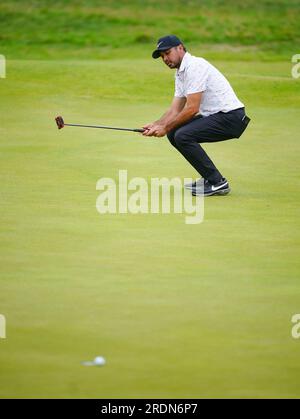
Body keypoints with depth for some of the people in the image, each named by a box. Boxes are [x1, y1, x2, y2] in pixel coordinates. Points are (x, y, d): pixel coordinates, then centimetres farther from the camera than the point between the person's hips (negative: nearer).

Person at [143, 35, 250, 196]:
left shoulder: (194, 66, -16)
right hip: (214, 116, 10)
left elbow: (192, 108, -20)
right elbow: (175, 110, 14)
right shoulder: (180, 73, 16)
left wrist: (166, 127, -12)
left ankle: (217, 183, -15)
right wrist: (155, 125, -3)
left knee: (183, 135, -22)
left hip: (231, 117, -10)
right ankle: (210, 178, 13)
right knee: (173, 133, 9)